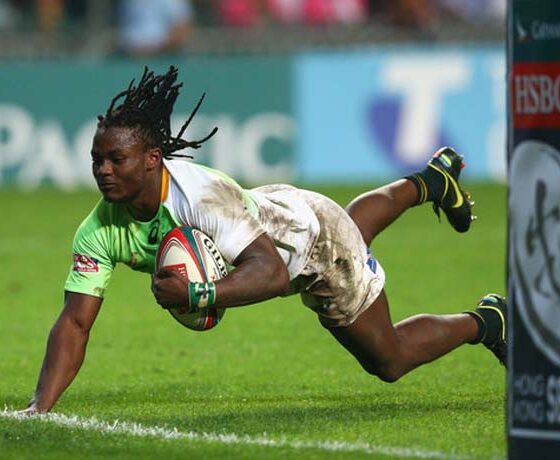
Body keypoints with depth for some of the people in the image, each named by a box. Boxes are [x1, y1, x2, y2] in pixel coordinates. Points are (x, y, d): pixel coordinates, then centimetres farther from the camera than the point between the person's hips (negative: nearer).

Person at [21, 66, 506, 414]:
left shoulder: (202, 194, -47)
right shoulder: (99, 231, -30)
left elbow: (272, 272, -55)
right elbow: (74, 324, -32)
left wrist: (197, 294, -70)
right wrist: (39, 408, -45)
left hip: (312, 234, -6)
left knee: (388, 360, 13)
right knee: (356, 226, 39)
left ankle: (485, 322, 39)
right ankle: (432, 181, 67)